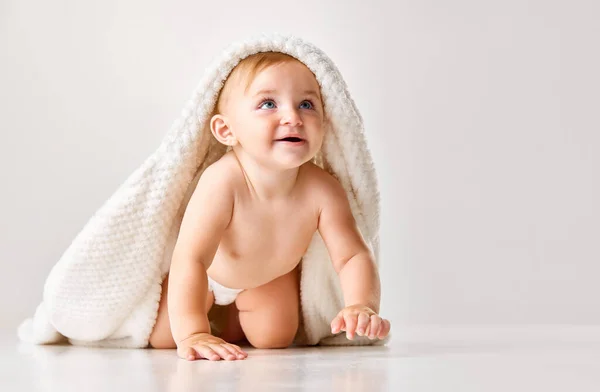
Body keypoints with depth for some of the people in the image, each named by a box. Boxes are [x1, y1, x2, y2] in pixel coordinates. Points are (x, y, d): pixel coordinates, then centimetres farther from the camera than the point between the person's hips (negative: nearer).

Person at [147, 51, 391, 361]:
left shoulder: (323, 191, -35)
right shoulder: (223, 181, -45)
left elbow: (352, 256, -31)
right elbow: (190, 260, -48)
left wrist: (361, 306, -51)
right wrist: (192, 333, -57)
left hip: (270, 276, 3)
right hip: (207, 275, -2)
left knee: (275, 338, -2)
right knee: (162, 339, -1)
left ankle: (235, 324, 33)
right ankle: (213, 306, 33)